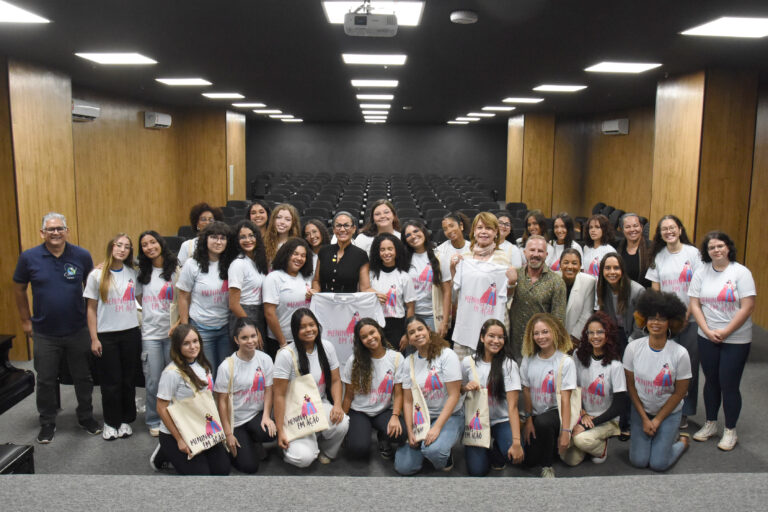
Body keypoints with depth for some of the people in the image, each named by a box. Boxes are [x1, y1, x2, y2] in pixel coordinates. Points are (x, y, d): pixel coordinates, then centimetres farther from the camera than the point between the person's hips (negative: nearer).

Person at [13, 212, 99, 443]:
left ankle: (86, 417, 31)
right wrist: (26, 320, 5)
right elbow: (19, 289, 5)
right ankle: (47, 423, 30)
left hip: (77, 331, 1)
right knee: (46, 381, 12)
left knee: (83, 377, 12)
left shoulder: (82, 256, -6)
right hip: (45, 334, 0)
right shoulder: (29, 257, -7)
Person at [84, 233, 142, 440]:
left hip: (131, 332, 2)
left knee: (129, 380, 7)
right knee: (111, 382, 4)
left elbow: (141, 299, 12)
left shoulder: (133, 274, 5)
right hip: (106, 335, -2)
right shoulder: (97, 275, -3)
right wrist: (94, 338, -5)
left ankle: (126, 420, 22)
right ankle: (110, 422, 20)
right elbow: (91, 309, -1)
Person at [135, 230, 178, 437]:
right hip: (150, 333, 2)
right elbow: (134, 297, 21)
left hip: (172, 332, -1)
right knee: (153, 380, 2)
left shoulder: (175, 270, 0)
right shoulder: (142, 273, 9)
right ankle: (154, 421, 19)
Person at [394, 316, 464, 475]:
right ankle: (425, 446, 20)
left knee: (434, 450, -34)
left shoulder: (447, 355, -12)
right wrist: (410, 431, -9)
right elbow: (408, 401, 2)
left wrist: (437, 427, -22)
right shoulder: (408, 362, 2)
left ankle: (445, 458, 3)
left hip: (449, 416, -4)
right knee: (403, 467, -9)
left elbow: (454, 395, -15)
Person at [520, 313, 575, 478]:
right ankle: (549, 444, 26)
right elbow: (526, 391, 2)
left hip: (555, 412, -4)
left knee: (542, 422, -37)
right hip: (535, 414, 4)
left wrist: (565, 432, -21)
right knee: (529, 460, -7)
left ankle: (547, 466, -12)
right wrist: (528, 420, -4)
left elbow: (565, 399, -16)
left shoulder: (565, 362, -13)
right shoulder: (529, 359, -1)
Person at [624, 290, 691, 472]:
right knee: (638, 461, -5)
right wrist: (644, 418, -6)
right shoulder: (633, 348, -13)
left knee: (658, 464, -6)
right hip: (641, 409, 2)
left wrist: (657, 420, -7)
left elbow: (680, 392, -9)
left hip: (669, 412, -2)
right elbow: (630, 385, -4)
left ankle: (682, 440, 23)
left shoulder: (680, 354, -18)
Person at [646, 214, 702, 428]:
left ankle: (684, 411, 15)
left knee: (688, 365, 2)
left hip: (689, 319, -2)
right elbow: (654, 289, 8)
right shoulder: (658, 256, 8)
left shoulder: (693, 253, -1)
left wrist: (687, 314, -10)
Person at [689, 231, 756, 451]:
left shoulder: (741, 272, -9)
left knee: (729, 385, 0)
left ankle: (730, 431, 17)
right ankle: (710, 424, 30)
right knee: (711, 381, 14)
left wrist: (725, 332, -14)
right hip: (707, 337, 4)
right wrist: (708, 331, -10)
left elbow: (747, 307, -13)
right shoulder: (701, 273, 2)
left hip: (736, 339, -4)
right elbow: (694, 304, 1)